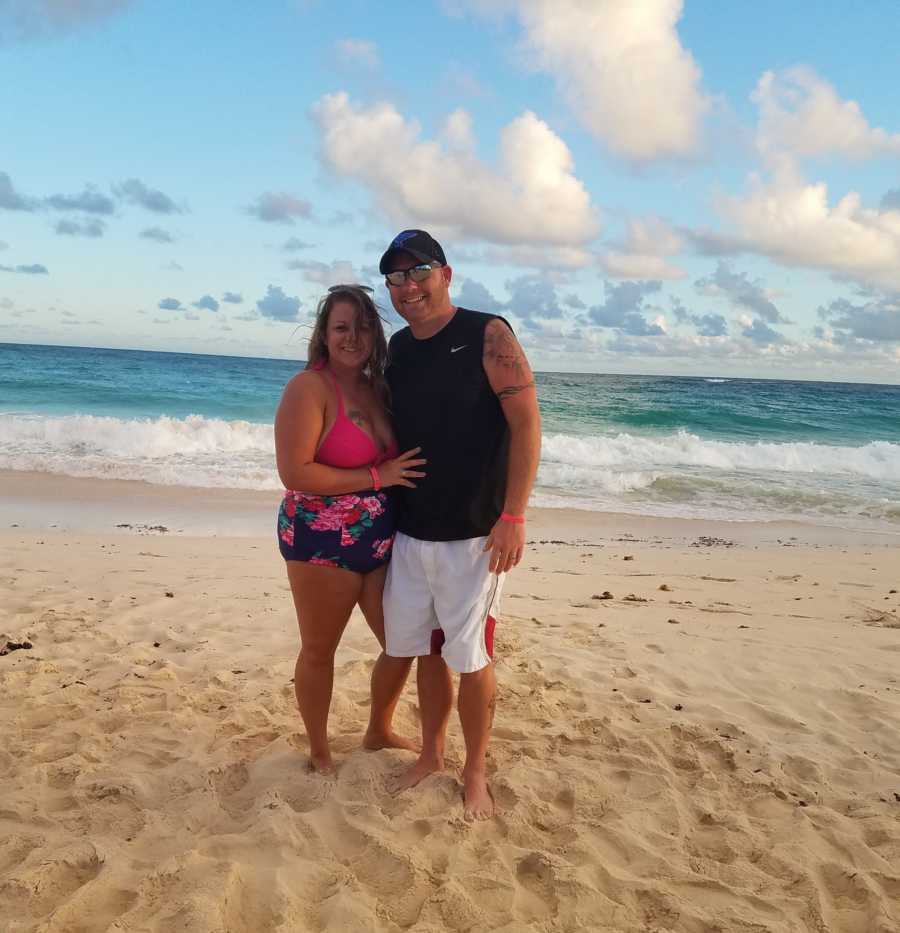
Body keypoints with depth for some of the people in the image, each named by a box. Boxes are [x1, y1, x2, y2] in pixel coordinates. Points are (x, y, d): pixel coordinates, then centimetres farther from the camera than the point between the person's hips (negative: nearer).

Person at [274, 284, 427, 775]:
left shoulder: (377, 388, 7)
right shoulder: (308, 388, -14)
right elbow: (294, 473, -23)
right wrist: (377, 477, -21)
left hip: (383, 542, 7)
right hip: (322, 543, -7)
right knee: (319, 650, 10)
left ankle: (379, 731, 40)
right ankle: (319, 752, 32)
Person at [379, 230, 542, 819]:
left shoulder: (488, 335, -10)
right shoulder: (397, 349, 8)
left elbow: (526, 423, -13)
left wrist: (513, 516, -18)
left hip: (473, 533, -5)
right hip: (409, 532, 6)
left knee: (471, 657, 2)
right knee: (426, 649, 14)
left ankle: (476, 771, 22)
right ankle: (432, 753, 34)